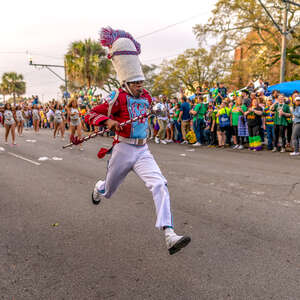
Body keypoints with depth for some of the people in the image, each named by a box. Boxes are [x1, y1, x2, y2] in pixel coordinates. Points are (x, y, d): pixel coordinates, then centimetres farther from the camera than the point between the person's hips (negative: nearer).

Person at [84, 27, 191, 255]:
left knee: (160, 185, -19)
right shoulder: (119, 97, -11)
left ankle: (170, 236, -22)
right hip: (123, 150, -3)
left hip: (143, 151, 4)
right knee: (109, 191, 18)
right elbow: (91, 115, -12)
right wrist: (108, 121, -31)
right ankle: (98, 188, 60)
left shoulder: (146, 97, 6)